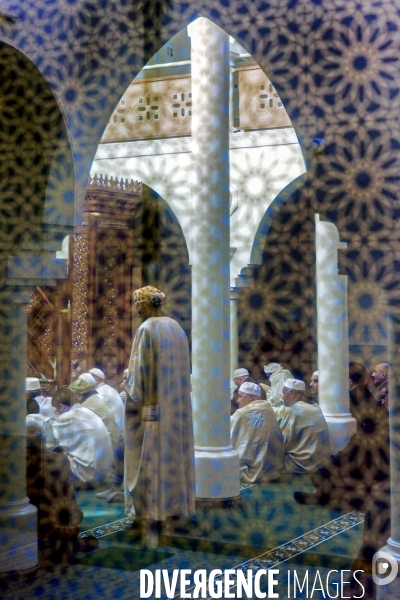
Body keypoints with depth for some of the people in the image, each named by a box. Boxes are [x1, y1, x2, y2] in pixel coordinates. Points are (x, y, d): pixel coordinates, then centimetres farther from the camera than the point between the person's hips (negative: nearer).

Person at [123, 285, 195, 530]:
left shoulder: (147, 329, -13)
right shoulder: (177, 328, 9)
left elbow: (140, 369, -14)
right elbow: (183, 368, 13)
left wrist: (130, 387, 2)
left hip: (153, 403, -7)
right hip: (177, 403, 7)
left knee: (151, 456, -3)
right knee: (174, 451, 12)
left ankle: (152, 510, -1)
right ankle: (176, 504, 18)